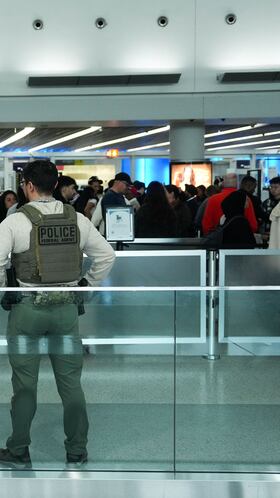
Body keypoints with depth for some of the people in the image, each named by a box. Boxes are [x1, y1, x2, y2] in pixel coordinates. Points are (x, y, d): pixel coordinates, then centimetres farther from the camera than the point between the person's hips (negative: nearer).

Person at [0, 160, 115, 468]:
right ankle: (77, 452, 20)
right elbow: (107, 256, 6)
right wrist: (87, 285, 13)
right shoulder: (77, 219, 3)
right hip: (67, 306, 3)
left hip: (27, 307, -3)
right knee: (71, 382, 11)